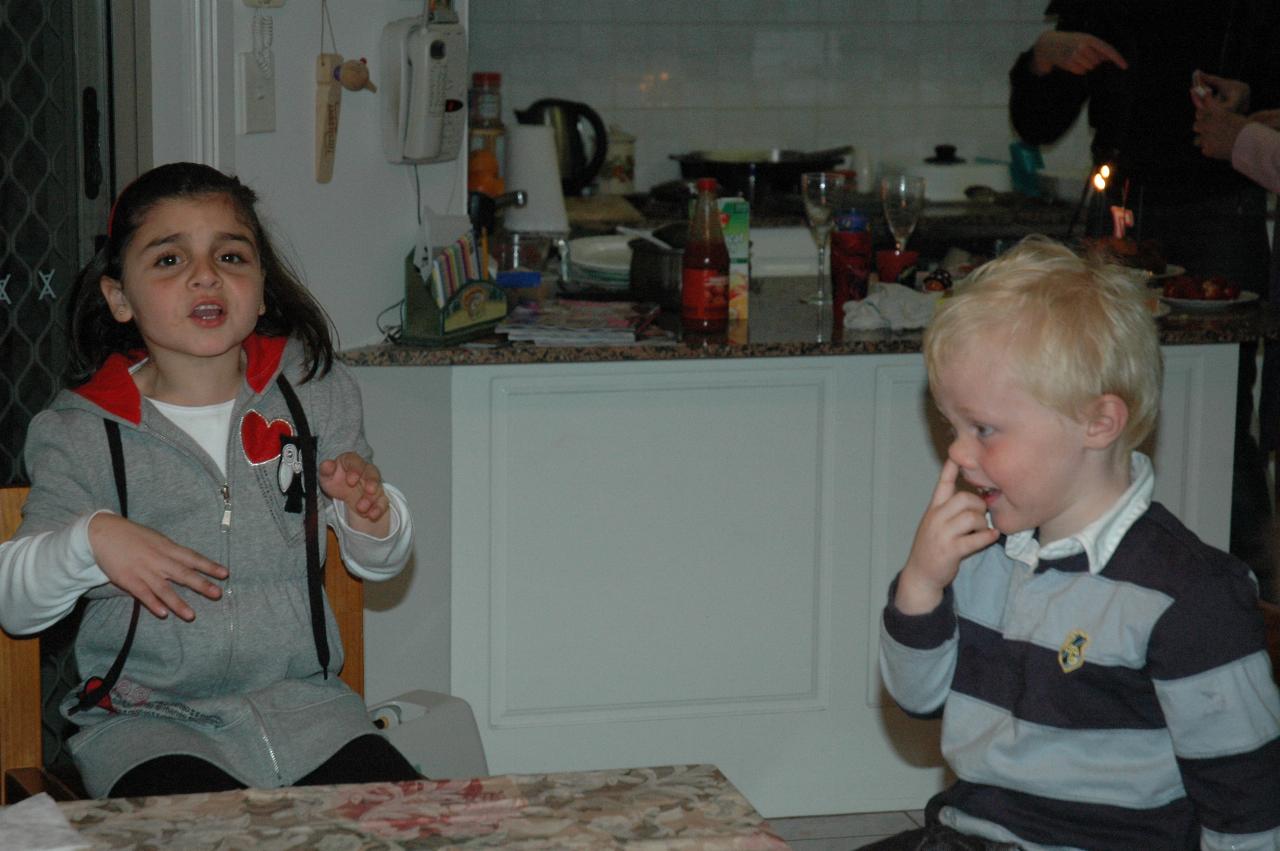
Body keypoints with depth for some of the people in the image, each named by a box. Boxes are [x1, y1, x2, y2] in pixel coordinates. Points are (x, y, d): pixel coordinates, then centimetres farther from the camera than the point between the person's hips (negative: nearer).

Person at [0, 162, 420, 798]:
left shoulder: (315, 394, 6)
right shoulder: (81, 433, -2)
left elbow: (379, 562, 12)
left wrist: (370, 511, -11)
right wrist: (91, 540, -23)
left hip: (304, 704, 3)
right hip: (146, 720, -3)